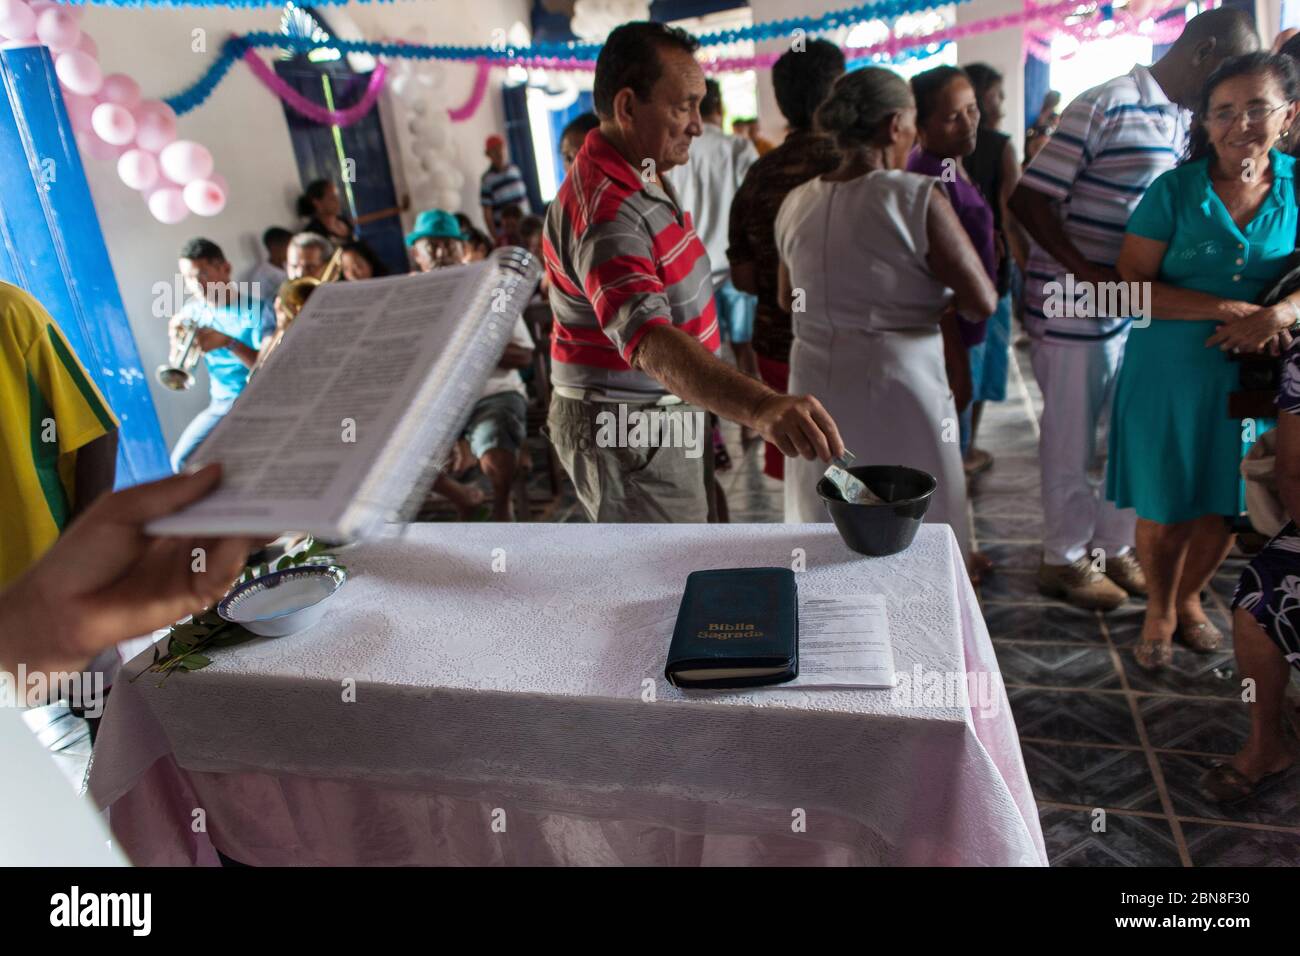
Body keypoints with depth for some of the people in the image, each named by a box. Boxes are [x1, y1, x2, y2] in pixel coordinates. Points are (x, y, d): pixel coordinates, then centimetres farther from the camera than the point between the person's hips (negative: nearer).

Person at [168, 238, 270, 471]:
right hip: (220, 403, 6)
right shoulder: (193, 309, 3)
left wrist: (228, 342, -33)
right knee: (182, 459, -5)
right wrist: (177, 338, -13)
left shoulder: (254, 310, -14)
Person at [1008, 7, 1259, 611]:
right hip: (1075, 311, -8)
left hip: (1143, 308, 8)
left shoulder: (1188, 122, 13)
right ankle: (1065, 560, 22)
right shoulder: (1108, 107, -12)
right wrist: (1090, 275, -22)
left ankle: (1115, 546, 32)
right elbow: (1027, 198, -16)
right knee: (1072, 443, 5)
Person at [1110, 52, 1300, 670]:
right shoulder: (1174, 191, -8)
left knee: (1223, 508, 13)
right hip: (1168, 374, -2)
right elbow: (1132, 287, -13)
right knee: (1163, 513, 6)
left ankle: (1190, 597, 40)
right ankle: (1159, 610, 32)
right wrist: (1228, 309, -20)